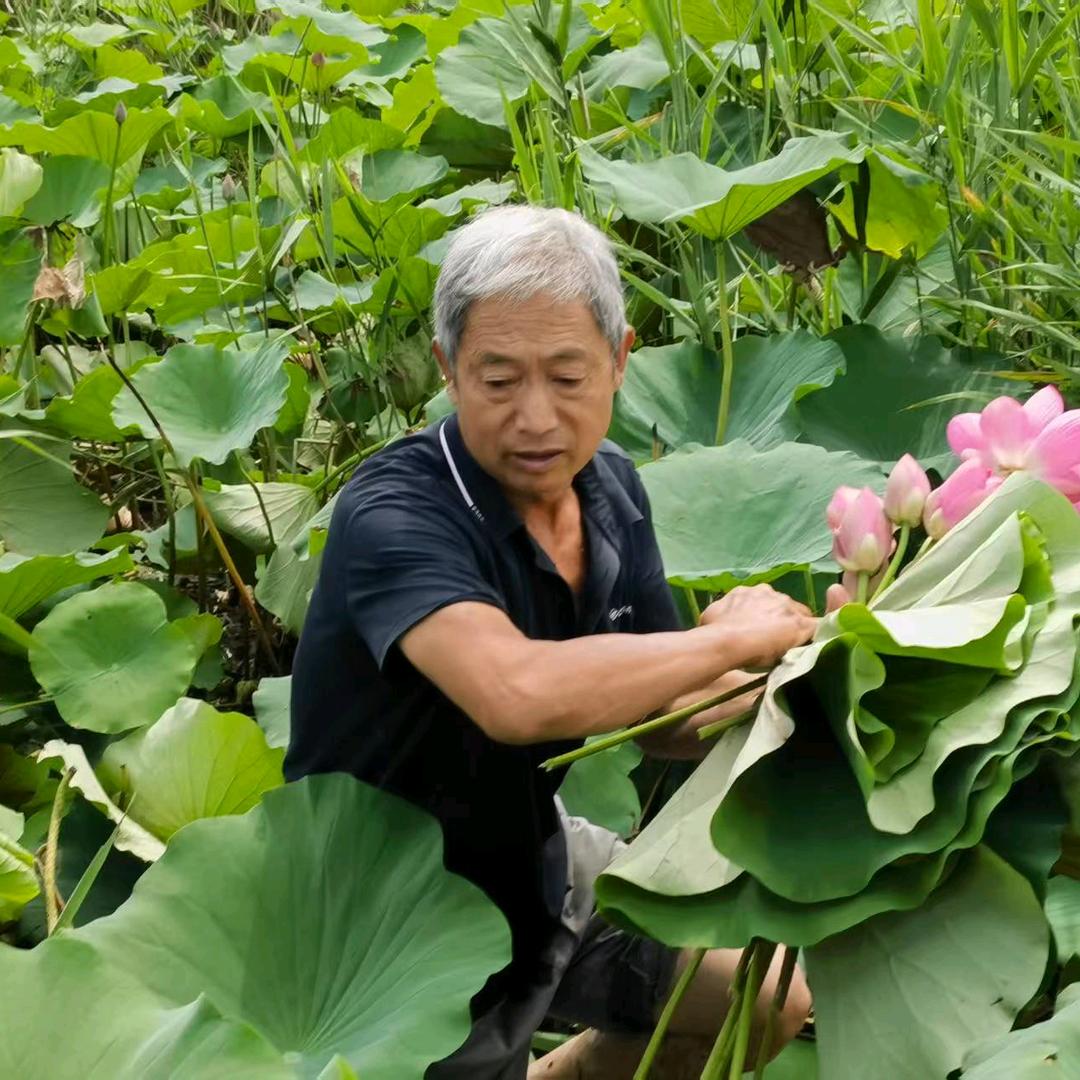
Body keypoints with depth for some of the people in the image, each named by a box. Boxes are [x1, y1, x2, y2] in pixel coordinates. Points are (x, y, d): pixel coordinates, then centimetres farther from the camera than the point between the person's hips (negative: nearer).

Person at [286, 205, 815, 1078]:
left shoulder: (609, 488, -7)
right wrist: (731, 638, -34)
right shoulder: (393, 516, -31)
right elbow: (519, 695, -48)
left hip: (535, 860, 7)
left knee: (775, 999, 14)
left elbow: (661, 713, 1)